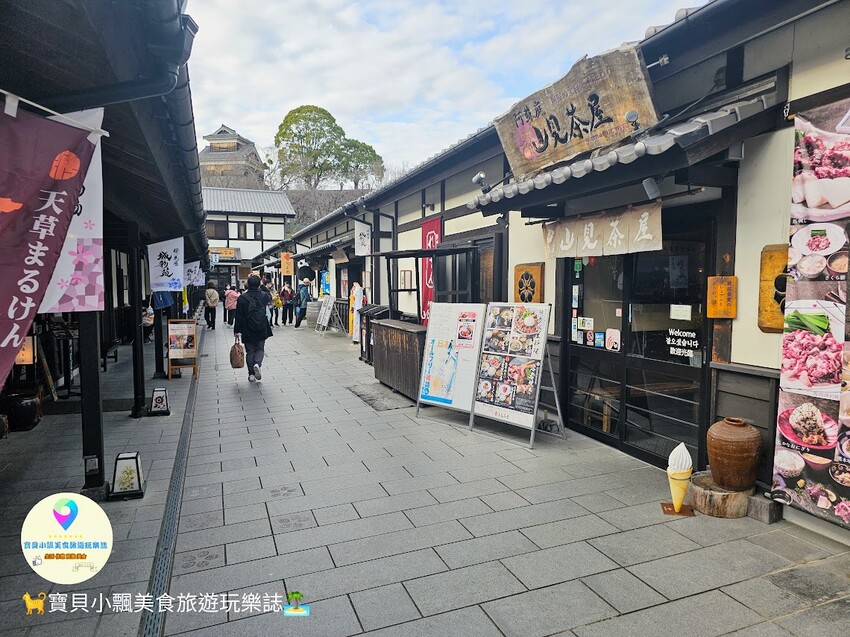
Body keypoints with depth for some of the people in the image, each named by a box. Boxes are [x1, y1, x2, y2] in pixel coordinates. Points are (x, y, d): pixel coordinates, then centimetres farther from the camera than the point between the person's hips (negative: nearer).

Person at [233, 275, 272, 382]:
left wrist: (237, 330, -1)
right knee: (260, 349, 16)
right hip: (262, 329, 1)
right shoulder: (264, 296, -4)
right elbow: (270, 297, 24)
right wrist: (259, 288, 27)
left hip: (248, 331, -1)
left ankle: (251, 374, 11)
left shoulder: (242, 298, -9)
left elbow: (239, 316, -7)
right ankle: (257, 364, -12)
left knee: (250, 351, 10)